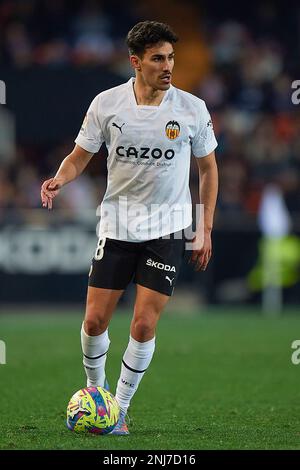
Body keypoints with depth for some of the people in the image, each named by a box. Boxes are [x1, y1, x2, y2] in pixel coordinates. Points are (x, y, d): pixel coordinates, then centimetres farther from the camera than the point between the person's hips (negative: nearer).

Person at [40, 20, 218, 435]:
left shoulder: (192, 109, -4)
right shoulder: (106, 104, -5)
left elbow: (208, 168, 7)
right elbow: (79, 157, 4)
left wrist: (206, 230, 3)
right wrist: (59, 180, -19)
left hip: (167, 229, -1)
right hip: (117, 225, 1)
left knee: (144, 326, -7)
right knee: (95, 322, 0)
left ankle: (120, 408, 9)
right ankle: (95, 392, 27)